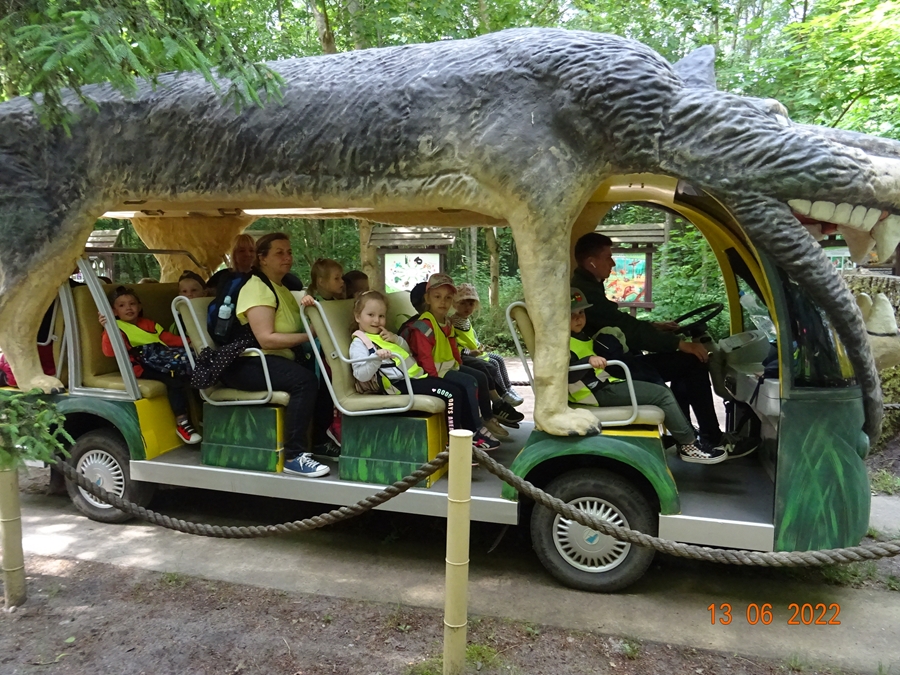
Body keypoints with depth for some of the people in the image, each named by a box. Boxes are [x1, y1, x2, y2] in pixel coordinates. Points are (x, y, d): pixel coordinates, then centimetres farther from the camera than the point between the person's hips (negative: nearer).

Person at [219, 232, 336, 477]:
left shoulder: (281, 287, 19)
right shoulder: (257, 288, -12)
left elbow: (290, 328, 20)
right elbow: (266, 339, -22)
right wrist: (309, 335, -19)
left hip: (274, 360, 10)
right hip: (246, 364, -10)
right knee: (305, 380, -31)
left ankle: (320, 441, 12)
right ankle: (294, 456, -25)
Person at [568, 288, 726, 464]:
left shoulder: (579, 336, 18)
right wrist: (589, 360, -47)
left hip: (605, 384, 11)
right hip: (599, 391, -11)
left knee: (662, 390, 13)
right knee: (662, 394, -12)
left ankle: (688, 437, 15)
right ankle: (690, 446, -1)